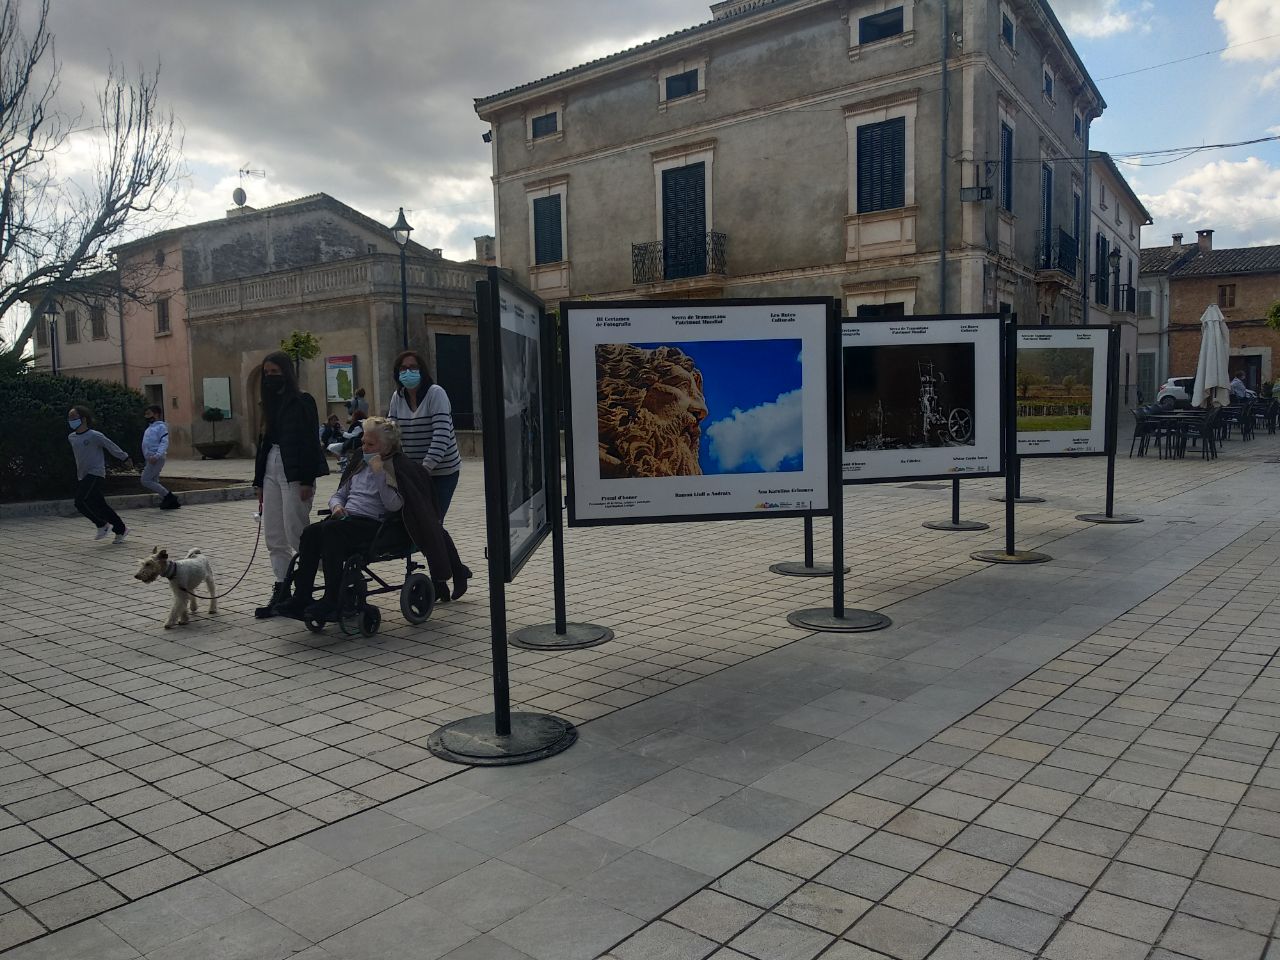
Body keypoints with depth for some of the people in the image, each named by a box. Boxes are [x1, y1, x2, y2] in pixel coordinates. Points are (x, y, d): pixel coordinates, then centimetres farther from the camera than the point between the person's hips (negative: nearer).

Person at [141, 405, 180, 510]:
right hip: (151, 459, 10)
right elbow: (147, 444, 20)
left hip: (157, 459, -10)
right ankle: (170, 501, 12)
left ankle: (168, 496, -9)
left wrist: (157, 455, -30)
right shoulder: (150, 427, 21)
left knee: (145, 480, -14)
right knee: (153, 481, 10)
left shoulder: (161, 426, -7)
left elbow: (164, 442, -18)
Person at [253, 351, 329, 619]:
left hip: (294, 472, -8)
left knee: (295, 534, -8)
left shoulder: (302, 402, -7)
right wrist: (259, 481, 15)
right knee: (274, 536, 8)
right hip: (272, 469, 8)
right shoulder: (270, 404, 15)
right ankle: (281, 592, 15)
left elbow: (310, 442, -13)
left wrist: (306, 481, -18)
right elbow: (264, 442, 17)